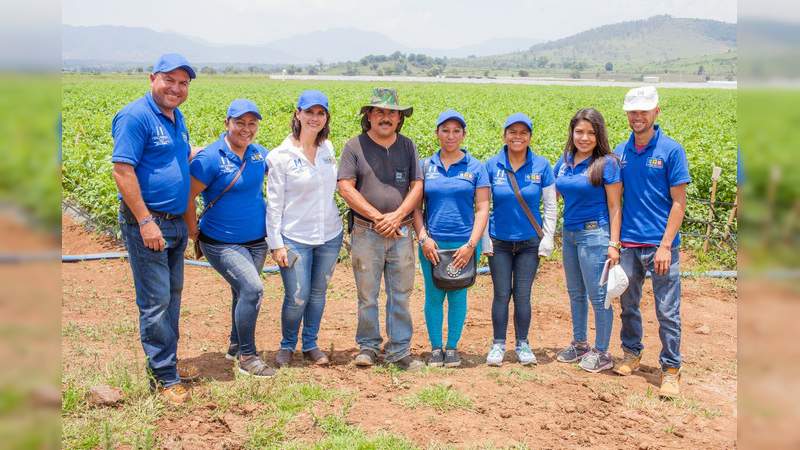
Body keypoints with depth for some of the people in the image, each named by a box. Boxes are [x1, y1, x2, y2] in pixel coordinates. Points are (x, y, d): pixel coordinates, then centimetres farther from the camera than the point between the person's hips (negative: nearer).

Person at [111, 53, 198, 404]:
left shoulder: (177, 118, 12)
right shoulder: (136, 116, -15)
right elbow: (122, 171, -20)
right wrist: (146, 223, -22)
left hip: (176, 223, 9)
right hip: (146, 222, -9)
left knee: (172, 296, 17)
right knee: (155, 301, -4)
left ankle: (166, 362, 29)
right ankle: (164, 377, 5)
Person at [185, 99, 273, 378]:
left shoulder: (259, 154, 3)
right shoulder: (211, 158, -16)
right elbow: (188, 195, -14)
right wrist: (194, 230, -10)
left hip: (256, 240, 7)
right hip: (222, 243, -7)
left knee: (243, 292, 18)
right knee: (252, 289, -20)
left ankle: (235, 347, 38)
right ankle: (247, 357, -6)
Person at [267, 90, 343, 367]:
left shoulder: (328, 148, 5)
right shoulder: (281, 155, -10)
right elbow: (274, 203, -8)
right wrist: (275, 244, -11)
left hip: (329, 235, 5)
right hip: (295, 238, -5)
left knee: (318, 293, 13)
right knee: (297, 298, -3)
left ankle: (310, 345, 30)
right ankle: (287, 345, 22)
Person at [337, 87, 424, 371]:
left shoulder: (407, 146, 9)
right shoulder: (355, 146, -1)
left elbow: (417, 186, 5)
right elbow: (346, 188, -8)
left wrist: (396, 216, -11)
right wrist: (378, 218, -12)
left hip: (401, 233, 3)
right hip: (365, 233, -2)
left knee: (401, 295, 7)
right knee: (367, 296, 5)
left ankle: (399, 350, 16)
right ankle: (368, 346, 20)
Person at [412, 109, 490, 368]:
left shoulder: (475, 167, 2)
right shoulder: (425, 166, 5)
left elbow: (482, 208, -1)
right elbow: (416, 206, 5)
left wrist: (471, 244, -10)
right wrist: (423, 238, -7)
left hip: (463, 244, -1)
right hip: (432, 244, 1)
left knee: (458, 296, 6)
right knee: (433, 296, 4)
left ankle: (452, 347, 19)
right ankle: (435, 348, 17)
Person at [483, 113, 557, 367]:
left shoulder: (541, 165, -4)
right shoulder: (492, 165, -4)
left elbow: (550, 206, 0)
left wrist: (547, 240, -4)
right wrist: (484, 240, -2)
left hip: (530, 242, 0)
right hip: (499, 241, 0)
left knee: (523, 295, 5)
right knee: (501, 295, 5)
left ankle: (522, 344, 20)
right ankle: (498, 344, 18)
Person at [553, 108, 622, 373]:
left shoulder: (606, 163, -9)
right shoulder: (565, 161, 7)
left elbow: (614, 207, -9)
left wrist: (613, 244, -14)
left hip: (594, 234, -7)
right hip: (569, 233, 7)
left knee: (598, 296, 0)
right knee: (576, 294, 17)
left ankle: (602, 353, 13)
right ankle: (579, 343, 32)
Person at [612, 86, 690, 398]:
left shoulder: (671, 151, -6)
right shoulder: (620, 152, 7)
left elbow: (679, 202, -7)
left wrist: (665, 246, -13)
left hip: (660, 245, -4)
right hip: (629, 243, 4)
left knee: (667, 311, -1)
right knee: (628, 305, 16)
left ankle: (671, 369, 10)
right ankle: (631, 353, 33)